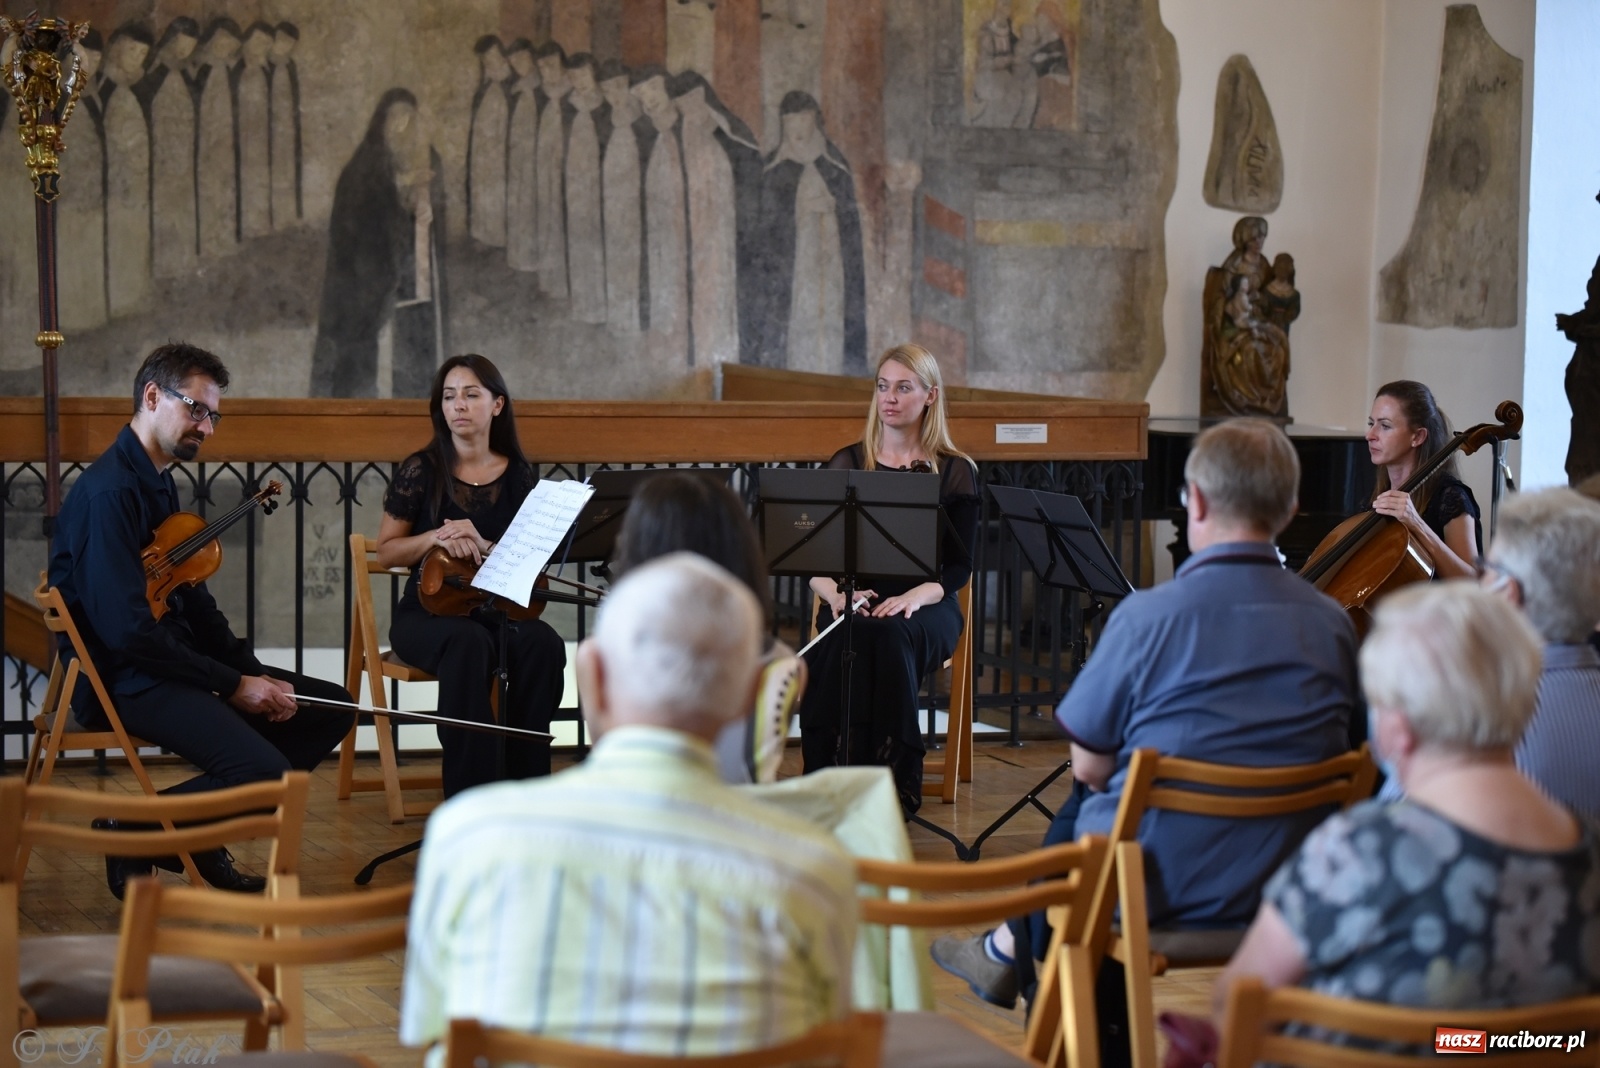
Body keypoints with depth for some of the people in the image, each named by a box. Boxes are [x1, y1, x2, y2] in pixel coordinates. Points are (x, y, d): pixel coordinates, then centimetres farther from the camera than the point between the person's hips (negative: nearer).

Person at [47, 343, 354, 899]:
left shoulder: (159, 483, 15)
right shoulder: (109, 492, -17)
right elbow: (127, 630, -24)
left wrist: (254, 674, 2)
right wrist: (233, 685, -17)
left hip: (173, 662, 10)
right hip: (124, 681, -10)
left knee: (329, 707, 9)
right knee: (264, 771, -28)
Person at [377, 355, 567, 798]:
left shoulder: (520, 476, 6)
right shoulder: (421, 470, 0)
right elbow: (386, 552, 3)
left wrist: (482, 546, -17)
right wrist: (435, 538, -16)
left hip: (497, 609, 2)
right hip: (427, 612, -2)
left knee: (542, 643, -32)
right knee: (468, 642, -38)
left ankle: (528, 789, -22)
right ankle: (469, 795, -34)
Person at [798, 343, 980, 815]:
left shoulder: (955, 472, 8)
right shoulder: (847, 464, 13)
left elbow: (959, 568, 1)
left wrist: (916, 596, -19)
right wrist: (836, 593, -16)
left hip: (926, 608, -1)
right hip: (854, 603, 1)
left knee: (890, 634, -37)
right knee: (840, 637, -35)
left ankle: (896, 788, -32)